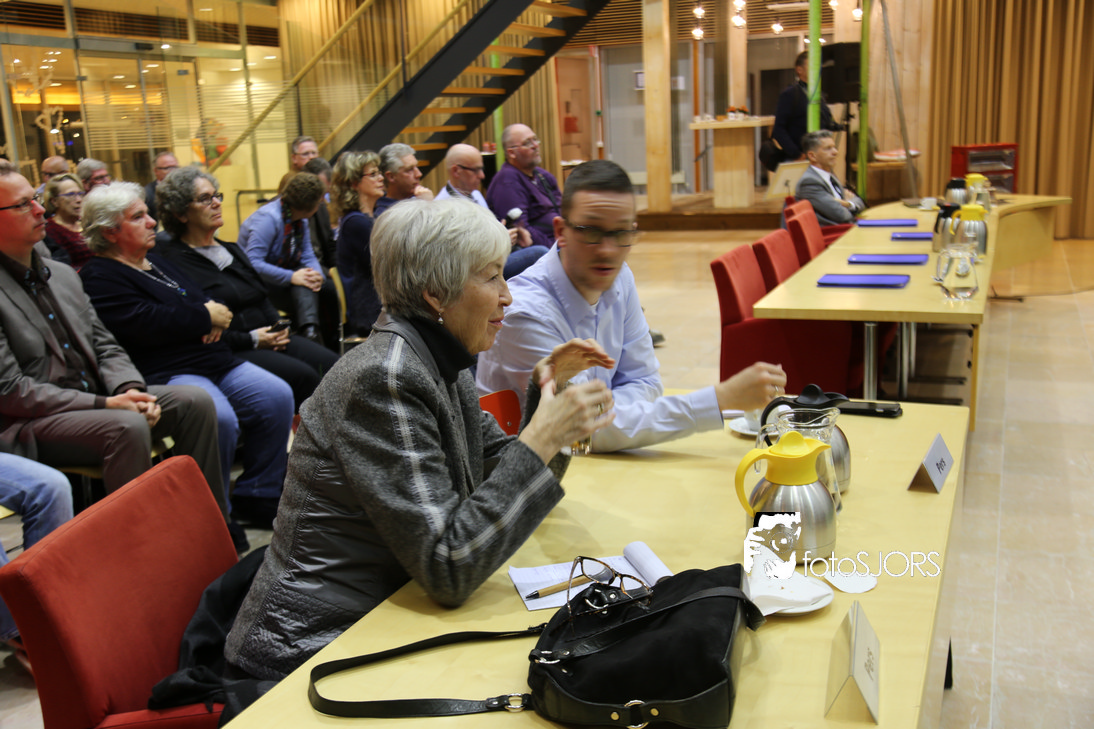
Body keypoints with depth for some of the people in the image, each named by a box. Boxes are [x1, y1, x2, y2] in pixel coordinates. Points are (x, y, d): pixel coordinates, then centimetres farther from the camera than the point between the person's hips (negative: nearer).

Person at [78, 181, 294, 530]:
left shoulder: (156, 262, 25)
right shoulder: (98, 277, -4)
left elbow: (201, 298, 26)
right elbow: (145, 323, -20)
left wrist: (213, 317, 0)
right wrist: (206, 317, -9)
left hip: (216, 361, 9)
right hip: (164, 373, -9)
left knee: (277, 396, -11)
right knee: (219, 418, -34)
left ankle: (256, 498, 1)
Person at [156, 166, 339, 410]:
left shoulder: (231, 250, 22)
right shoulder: (175, 261, -7)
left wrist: (277, 327, 6)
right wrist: (252, 340, -14)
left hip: (267, 340, 8)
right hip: (230, 353, -8)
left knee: (332, 365, -16)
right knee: (303, 376, -29)